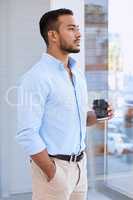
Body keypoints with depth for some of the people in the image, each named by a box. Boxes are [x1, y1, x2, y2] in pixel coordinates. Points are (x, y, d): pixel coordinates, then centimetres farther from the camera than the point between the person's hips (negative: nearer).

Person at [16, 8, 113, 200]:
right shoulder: (36, 77, -17)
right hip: (54, 165, -7)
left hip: (80, 163, 8)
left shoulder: (78, 73, 8)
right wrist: (53, 174, -17)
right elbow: (27, 134, -20)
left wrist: (96, 116, -2)